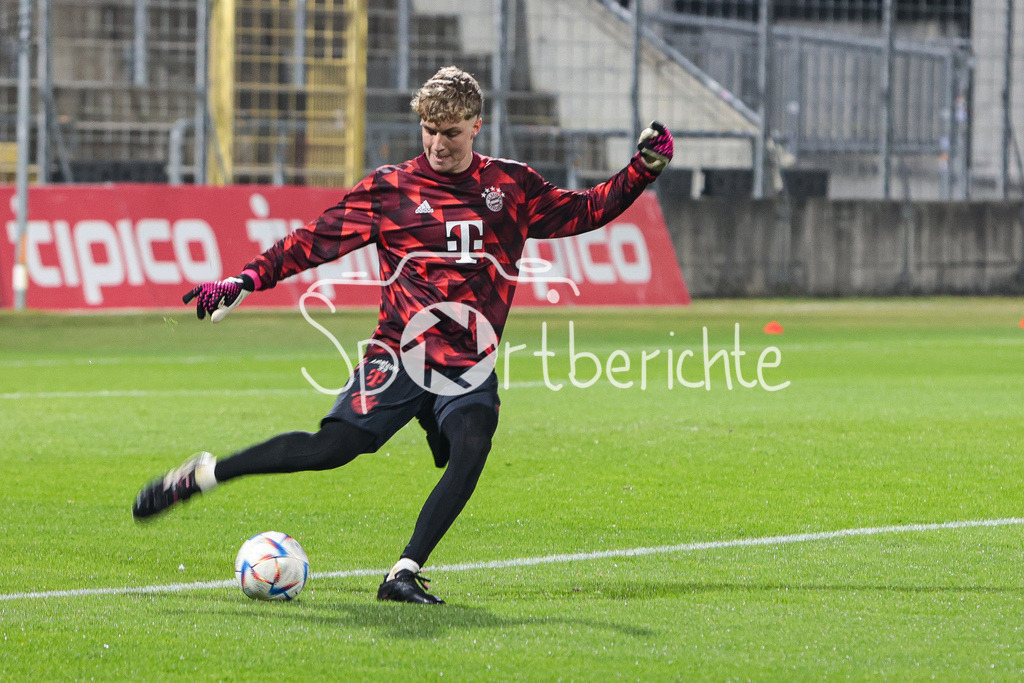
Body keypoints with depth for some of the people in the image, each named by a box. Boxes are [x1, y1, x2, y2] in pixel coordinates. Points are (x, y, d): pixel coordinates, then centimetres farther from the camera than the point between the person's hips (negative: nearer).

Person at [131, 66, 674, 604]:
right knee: (332, 447, -17)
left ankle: (404, 574, -22)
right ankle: (199, 476, -2)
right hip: (400, 353, -2)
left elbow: (582, 212, 20)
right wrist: (247, 280, -4)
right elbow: (317, 238, 4)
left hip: (471, 365, 2)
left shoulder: (511, 187, 10)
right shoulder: (389, 188, 4)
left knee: (470, 450, -26)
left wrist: (644, 168, 9)